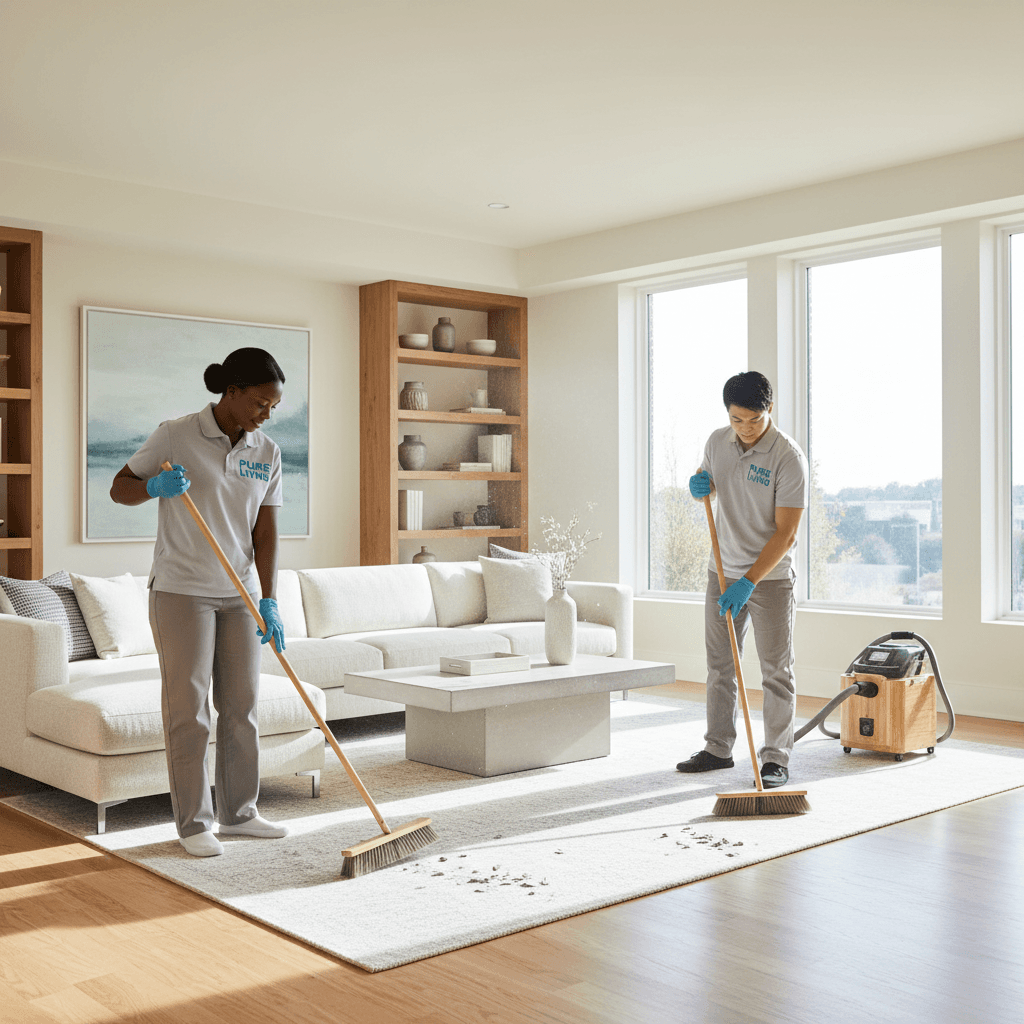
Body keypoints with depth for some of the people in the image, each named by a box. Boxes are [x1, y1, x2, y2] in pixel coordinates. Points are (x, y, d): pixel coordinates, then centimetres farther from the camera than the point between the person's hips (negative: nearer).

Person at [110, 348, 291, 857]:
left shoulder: (266, 453, 4)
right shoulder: (175, 436, -9)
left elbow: (265, 532, 1)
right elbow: (120, 487, -1)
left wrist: (268, 602, -7)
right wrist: (154, 487, -24)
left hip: (239, 595, 5)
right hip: (181, 591, -5)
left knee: (241, 705, 10)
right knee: (188, 709, 0)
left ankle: (238, 812, 23)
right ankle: (193, 822, 12)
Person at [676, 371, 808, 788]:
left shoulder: (788, 457, -18)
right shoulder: (717, 442, 0)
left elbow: (785, 534, -20)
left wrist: (749, 582, -26)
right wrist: (699, 484, -5)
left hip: (771, 578, -6)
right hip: (723, 572, 6)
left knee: (776, 671, 0)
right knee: (720, 665, 12)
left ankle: (776, 760, 8)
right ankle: (717, 749, 24)